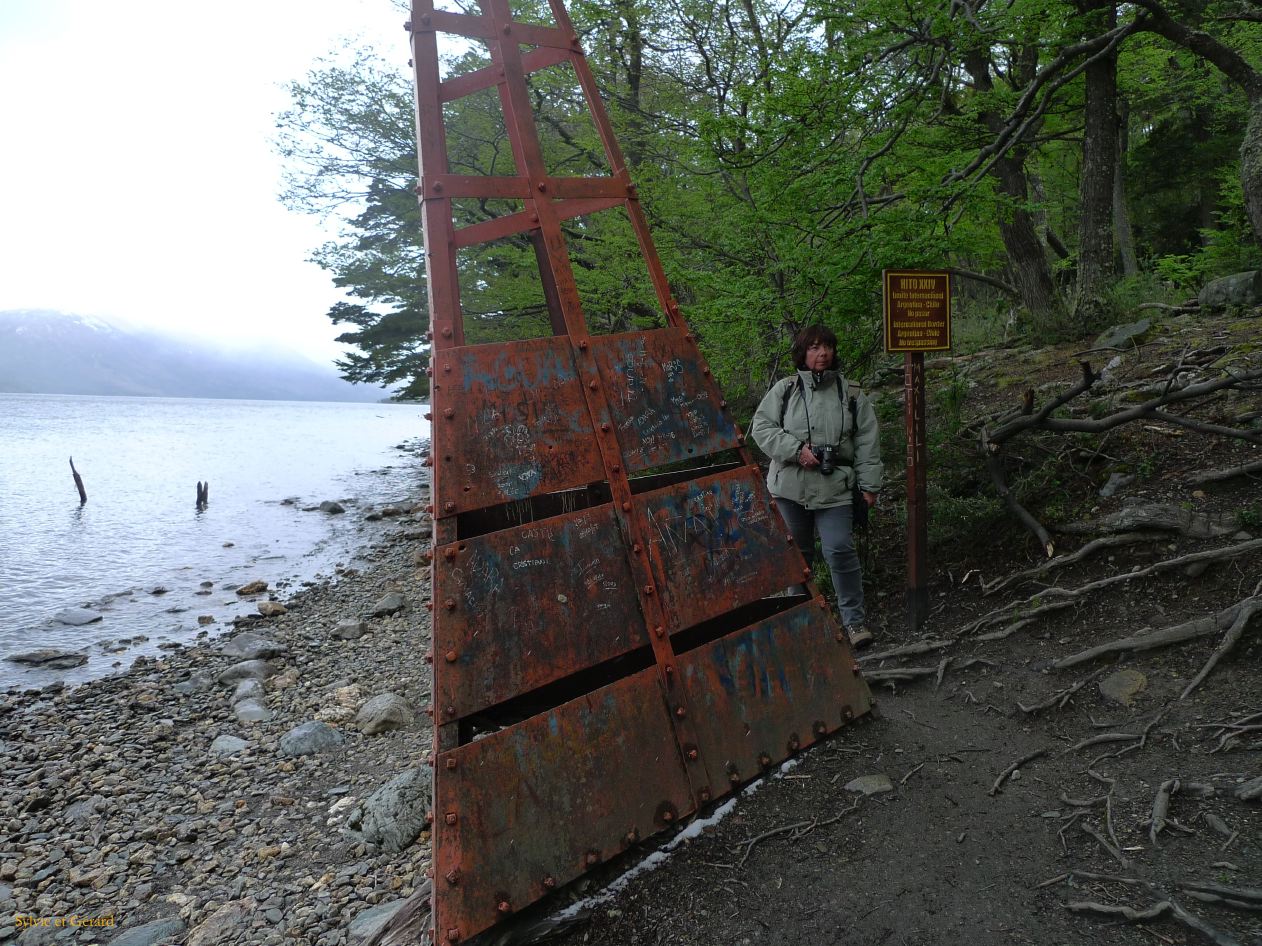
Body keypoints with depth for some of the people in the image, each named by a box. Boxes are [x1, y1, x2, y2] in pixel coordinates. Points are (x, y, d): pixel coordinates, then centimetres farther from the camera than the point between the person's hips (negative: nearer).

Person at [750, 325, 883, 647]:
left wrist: (870, 485, 2)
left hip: (834, 488, -1)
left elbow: (867, 445, 6)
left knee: (840, 550, -10)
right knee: (797, 552, 14)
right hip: (790, 487, 1)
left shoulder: (851, 395, 5)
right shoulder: (784, 390, 3)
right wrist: (796, 450, -13)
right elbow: (761, 427, -2)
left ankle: (854, 618, 4)